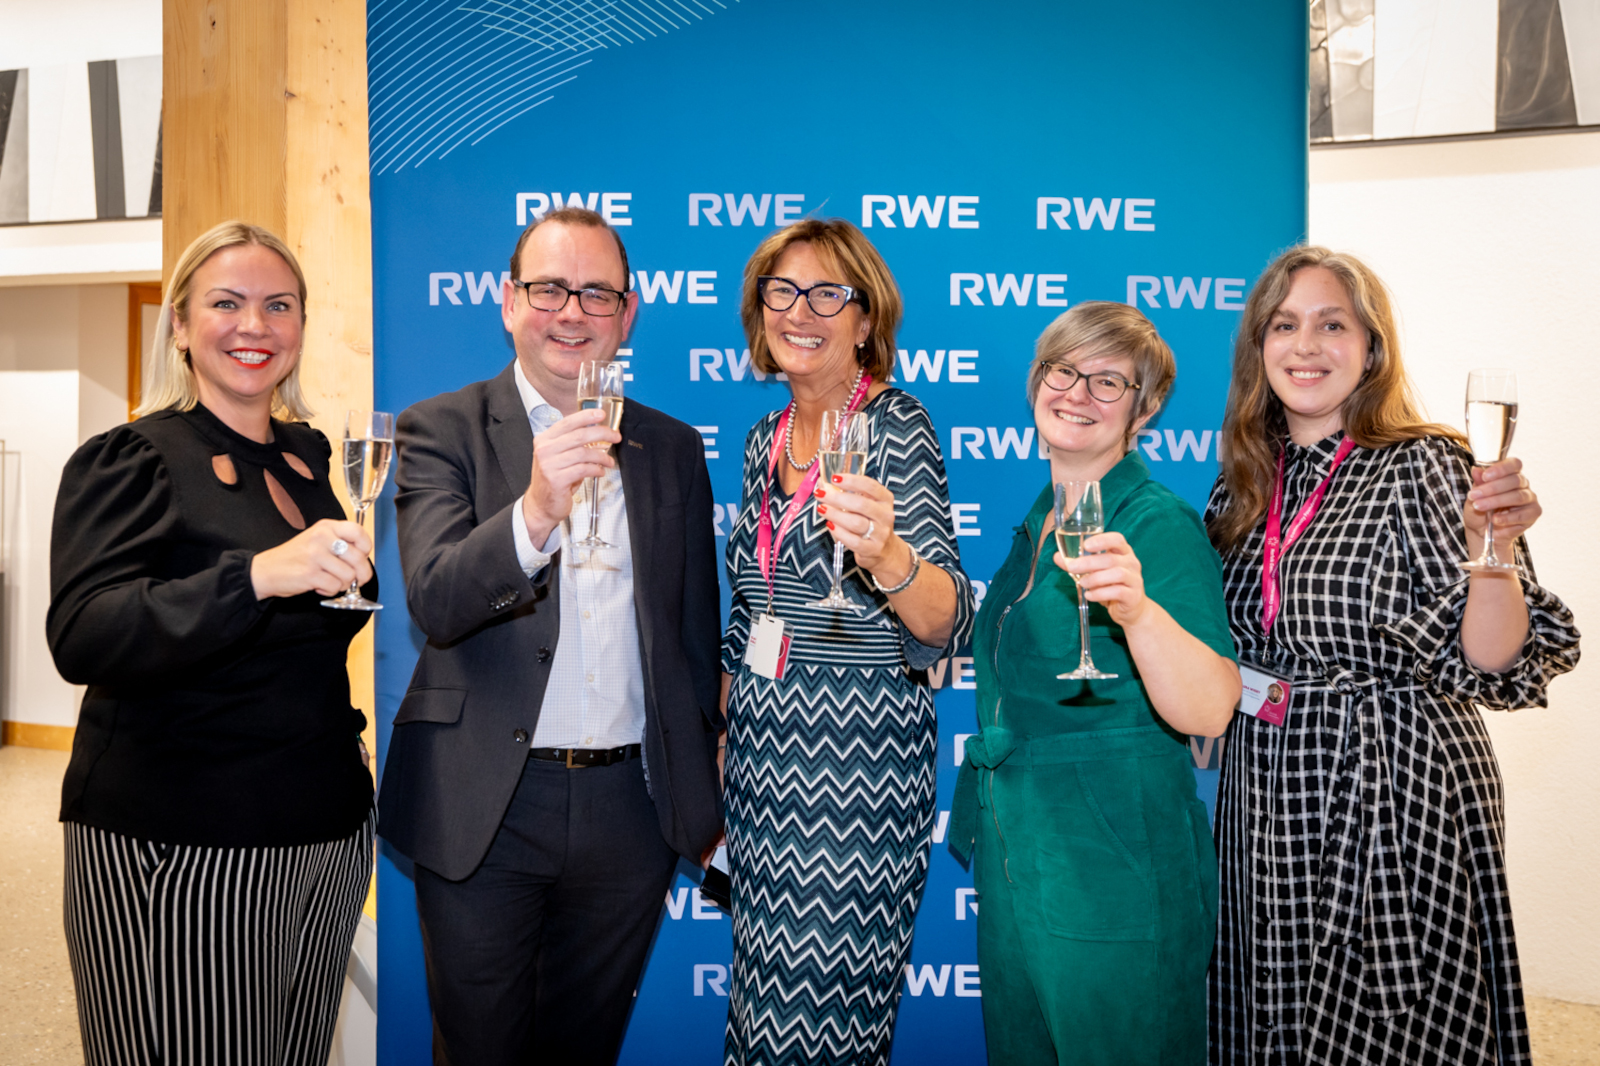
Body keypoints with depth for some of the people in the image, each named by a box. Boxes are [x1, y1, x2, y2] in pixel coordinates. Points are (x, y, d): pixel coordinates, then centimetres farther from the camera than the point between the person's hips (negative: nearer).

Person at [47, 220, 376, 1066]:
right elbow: (80, 640, -22)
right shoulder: (128, 460, -7)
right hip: (175, 849, -5)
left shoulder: (310, 454, 10)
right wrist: (257, 575, -34)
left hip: (326, 834, 6)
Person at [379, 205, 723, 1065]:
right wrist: (535, 512, -37)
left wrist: (704, 795, 14)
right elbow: (434, 600, -19)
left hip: (629, 809, 3)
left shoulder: (674, 449, 7)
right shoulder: (442, 430, -3)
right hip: (483, 812, -2)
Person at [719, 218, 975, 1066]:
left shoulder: (897, 429, -12)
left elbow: (946, 625, -24)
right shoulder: (766, 439, 7)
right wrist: (721, 739, 18)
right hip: (764, 758, 6)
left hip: (858, 768, -6)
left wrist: (884, 556, -44)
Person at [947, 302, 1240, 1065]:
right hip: (1012, 859, 8)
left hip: (1115, 877, -7)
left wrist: (1138, 609, -43)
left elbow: (1207, 713, -29)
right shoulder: (1039, 520, 8)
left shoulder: (1160, 526, -16)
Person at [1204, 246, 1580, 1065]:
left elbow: (1488, 668, -17)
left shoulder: (1423, 468, -10)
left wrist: (1493, 550, -30)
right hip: (1264, 798, 5)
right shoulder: (1244, 483, 5)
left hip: (1393, 801, -5)